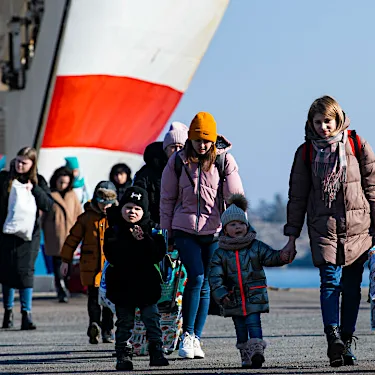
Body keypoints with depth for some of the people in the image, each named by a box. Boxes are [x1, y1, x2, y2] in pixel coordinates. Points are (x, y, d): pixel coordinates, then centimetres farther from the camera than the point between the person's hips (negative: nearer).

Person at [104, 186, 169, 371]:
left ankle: (156, 352, 9)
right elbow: (113, 256, -16)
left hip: (146, 284, 1)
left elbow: (158, 255, -8)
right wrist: (133, 241, -21)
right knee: (125, 322, 5)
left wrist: (144, 240, -20)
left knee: (152, 319, 2)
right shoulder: (114, 231, -1)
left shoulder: (150, 230, 3)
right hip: (122, 284, -1)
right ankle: (123, 354, 11)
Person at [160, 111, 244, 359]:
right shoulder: (178, 161, 1)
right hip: (185, 229, -1)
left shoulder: (225, 160, -1)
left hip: (214, 230, 1)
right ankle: (187, 335, -9)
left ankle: (196, 338, 13)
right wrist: (167, 233, 9)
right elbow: (167, 198, 9)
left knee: (205, 284, 4)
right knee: (196, 276, -16)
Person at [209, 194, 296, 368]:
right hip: (233, 299, 2)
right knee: (240, 328, 8)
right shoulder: (220, 253, 1)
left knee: (253, 323, -14)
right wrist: (220, 293, -18)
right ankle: (246, 355, 15)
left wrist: (283, 256, -26)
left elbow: (271, 257, -3)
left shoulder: (256, 247, 3)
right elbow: (215, 276, -4)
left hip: (254, 296, -2)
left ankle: (256, 351, -21)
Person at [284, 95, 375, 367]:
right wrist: (292, 234, 8)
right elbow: (297, 195, 10)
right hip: (324, 227, 0)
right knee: (330, 280, -15)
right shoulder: (306, 152, 6)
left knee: (352, 286, 4)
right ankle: (333, 337, -27)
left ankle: (347, 342, 11)